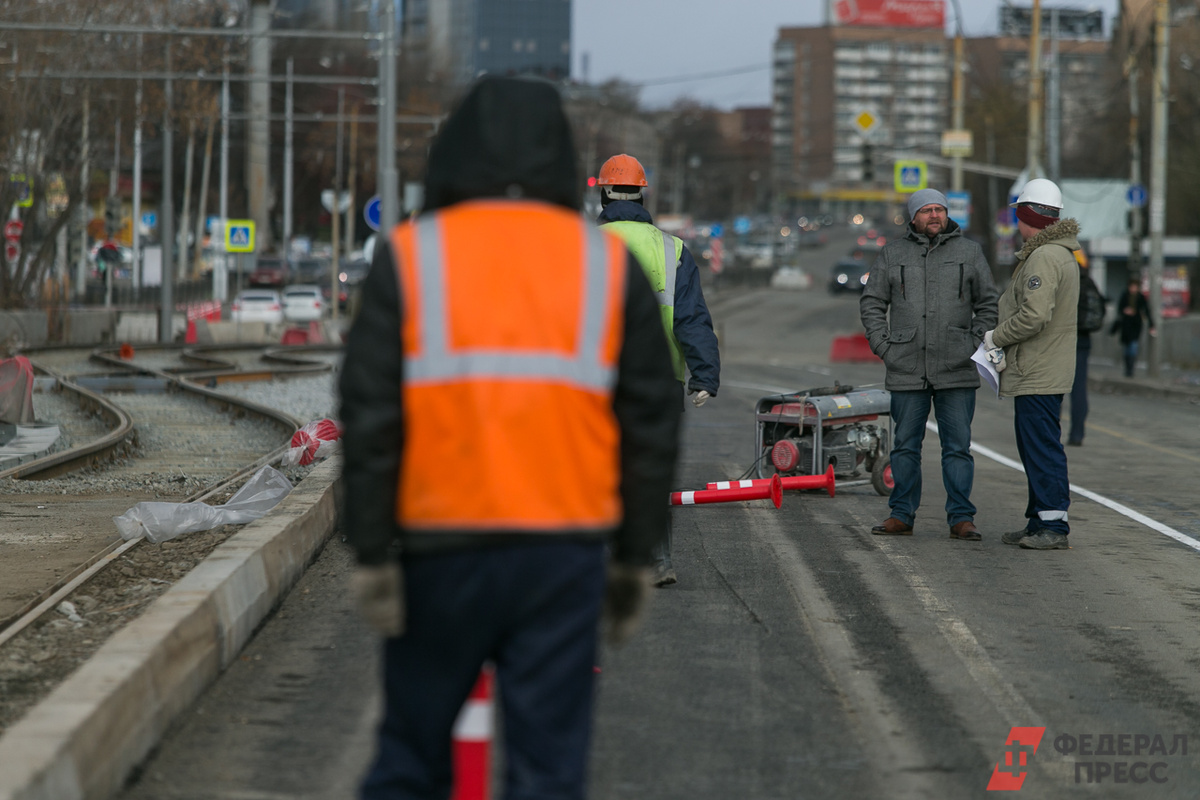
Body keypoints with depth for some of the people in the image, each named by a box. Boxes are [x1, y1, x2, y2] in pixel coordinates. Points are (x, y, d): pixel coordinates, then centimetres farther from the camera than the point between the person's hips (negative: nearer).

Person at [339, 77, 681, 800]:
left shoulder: (412, 257, 1)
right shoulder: (608, 264, 6)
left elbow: (371, 414, -5)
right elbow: (652, 423, 7)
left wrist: (372, 552, -1)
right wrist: (635, 556, 13)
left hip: (442, 544, 0)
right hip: (566, 547, 1)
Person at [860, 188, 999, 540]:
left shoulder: (969, 252, 7)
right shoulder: (892, 254, 8)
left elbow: (988, 305, 9)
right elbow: (871, 303, 11)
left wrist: (975, 346, -1)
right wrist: (884, 347, 0)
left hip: (957, 371, -1)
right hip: (906, 371, 1)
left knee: (958, 446, 0)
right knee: (905, 446, 7)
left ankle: (961, 518, 4)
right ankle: (902, 515, 14)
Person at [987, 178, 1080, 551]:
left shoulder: (1043, 257, -16)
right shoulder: (1062, 254, 18)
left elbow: (1033, 316, -26)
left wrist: (996, 337, -10)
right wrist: (1007, 351, 13)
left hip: (1038, 376, -11)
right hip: (1045, 372, 11)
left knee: (1042, 448, -9)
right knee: (1035, 447, 15)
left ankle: (1054, 526, -8)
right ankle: (1040, 521, 21)